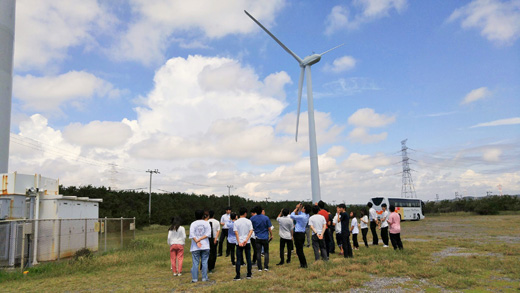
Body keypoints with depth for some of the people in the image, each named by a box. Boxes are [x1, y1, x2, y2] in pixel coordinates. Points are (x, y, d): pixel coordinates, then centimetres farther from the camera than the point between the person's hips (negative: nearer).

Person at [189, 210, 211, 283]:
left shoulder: (193, 224, 0)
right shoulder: (206, 223, 3)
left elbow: (192, 235, -11)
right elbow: (208, 234, -7)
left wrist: (197, 241, -11)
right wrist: (200, 239, -10)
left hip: (195, 247, 0)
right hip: (205, 246, 1)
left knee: (195, 263, 4)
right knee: (204, 262, 6)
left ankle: (194, 278, 4)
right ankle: (204, 278, 8)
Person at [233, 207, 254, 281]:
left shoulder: (236, 222, -3)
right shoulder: (248, 221, -1)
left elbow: (236, 233, -8)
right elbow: (251, 231, -10)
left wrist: (239, 242, -10)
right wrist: (246, 240, -14)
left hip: (239, 243, -1)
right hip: (247, 243, 1)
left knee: (238, 260, 3)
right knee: (248, 259, 11)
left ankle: (238, 276, 2)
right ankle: (249, 274, 16)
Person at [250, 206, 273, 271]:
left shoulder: (252, 218, -4)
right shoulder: (266, 218, -10)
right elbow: (269, 228, -5)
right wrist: (271, 235, 10)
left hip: (257, 238, 1)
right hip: (265, 237, -1)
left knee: (258, 253, 6)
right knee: (266, 252, 9)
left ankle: (259, 268, 8)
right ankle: (266, 267, 3)